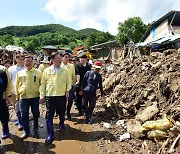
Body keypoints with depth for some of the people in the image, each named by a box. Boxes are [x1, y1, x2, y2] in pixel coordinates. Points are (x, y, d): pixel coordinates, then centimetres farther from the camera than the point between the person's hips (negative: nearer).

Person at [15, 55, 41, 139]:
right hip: (23, 97, 1)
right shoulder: (19, 73, 4)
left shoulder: (38, 73, -3)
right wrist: (17, 95, 13)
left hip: (35, 96, -1)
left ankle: (35, 125, 41)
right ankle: (26, 131, 17)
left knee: (35, 113, 14)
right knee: (24, 115, 4)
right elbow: (17, 85, 12)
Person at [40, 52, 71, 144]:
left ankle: (61, 124, 47)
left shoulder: (65, 70, 3)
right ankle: (50, 135, 11)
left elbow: (68, 82, 7)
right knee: (49, 115, 0)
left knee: (62, 113, 17)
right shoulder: (47, 71, 1)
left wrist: (67, 90, -7)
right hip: (49, 96, -1)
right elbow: (43, 83, 3)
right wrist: (42, 95, -1)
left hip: (62, 95, 1)